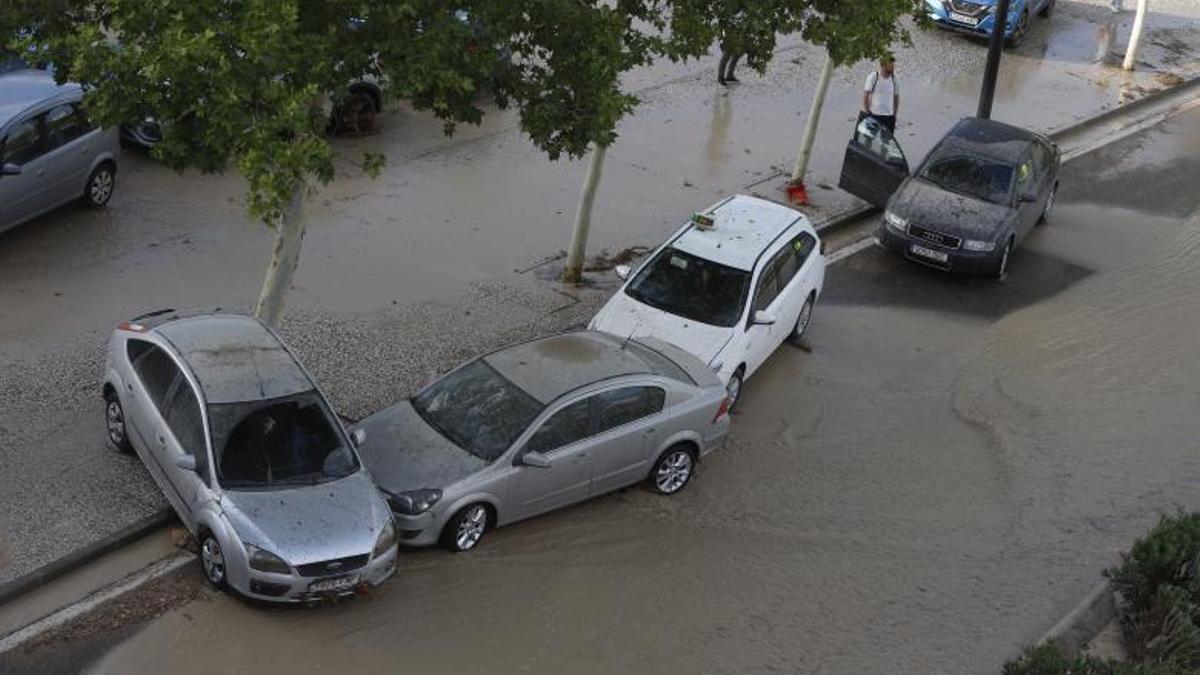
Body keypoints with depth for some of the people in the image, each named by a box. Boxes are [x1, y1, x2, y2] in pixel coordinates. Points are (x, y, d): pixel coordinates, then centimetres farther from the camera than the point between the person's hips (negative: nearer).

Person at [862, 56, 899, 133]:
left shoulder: (894, 78, 2)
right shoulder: (873, 77, -8)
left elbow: (896, 96, 11)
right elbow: (865, 95, -6)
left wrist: (894, 113, 8)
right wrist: (867, 113, -8)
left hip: (889, 116, 3)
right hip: (874, 115, -3)